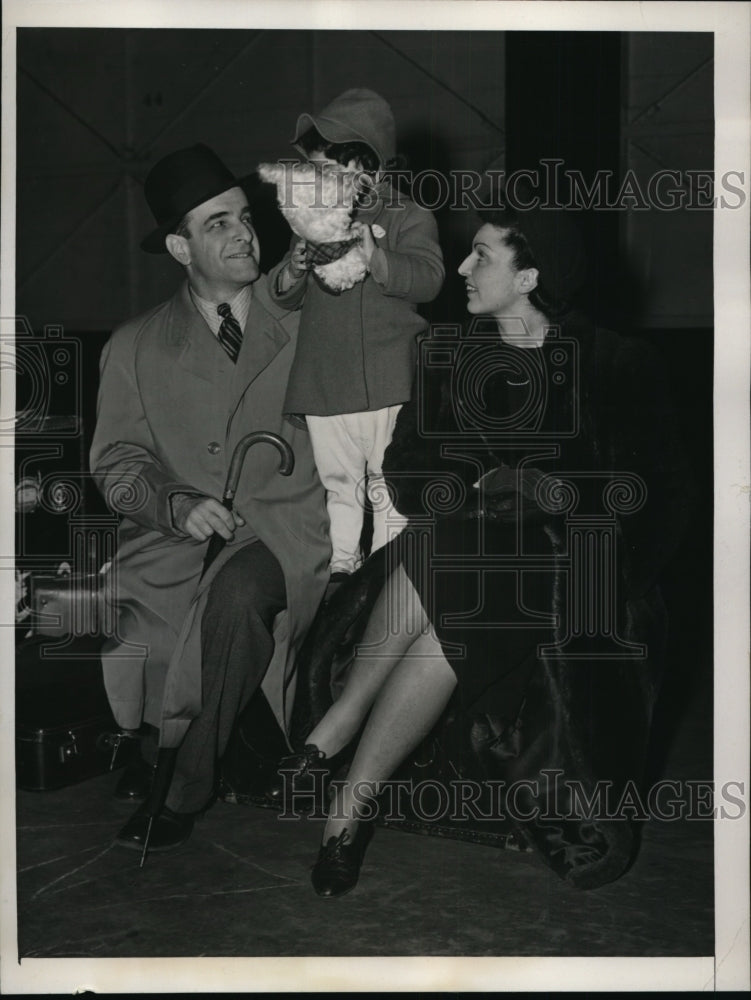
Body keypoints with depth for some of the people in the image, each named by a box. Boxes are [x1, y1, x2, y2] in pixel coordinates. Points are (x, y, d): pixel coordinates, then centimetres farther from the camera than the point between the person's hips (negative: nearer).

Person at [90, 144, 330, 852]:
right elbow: (118, 462, 7)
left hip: (287, 528, -2)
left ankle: (187, 788, -19)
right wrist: (176, 503, -12)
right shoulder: (136, 348, 13)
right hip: (174, 537, 2)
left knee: (236, 589, -34)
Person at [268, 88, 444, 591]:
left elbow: (427, 278, -16)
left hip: (387, 384, -4)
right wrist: (293, 270, -10)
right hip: (325, 384, 5)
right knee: (338, 484, 12)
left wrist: (371, 255, -28)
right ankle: (341, 566, 22)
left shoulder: (409, 218, -1)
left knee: (391, 485, 0)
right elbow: (281, 299, 13)